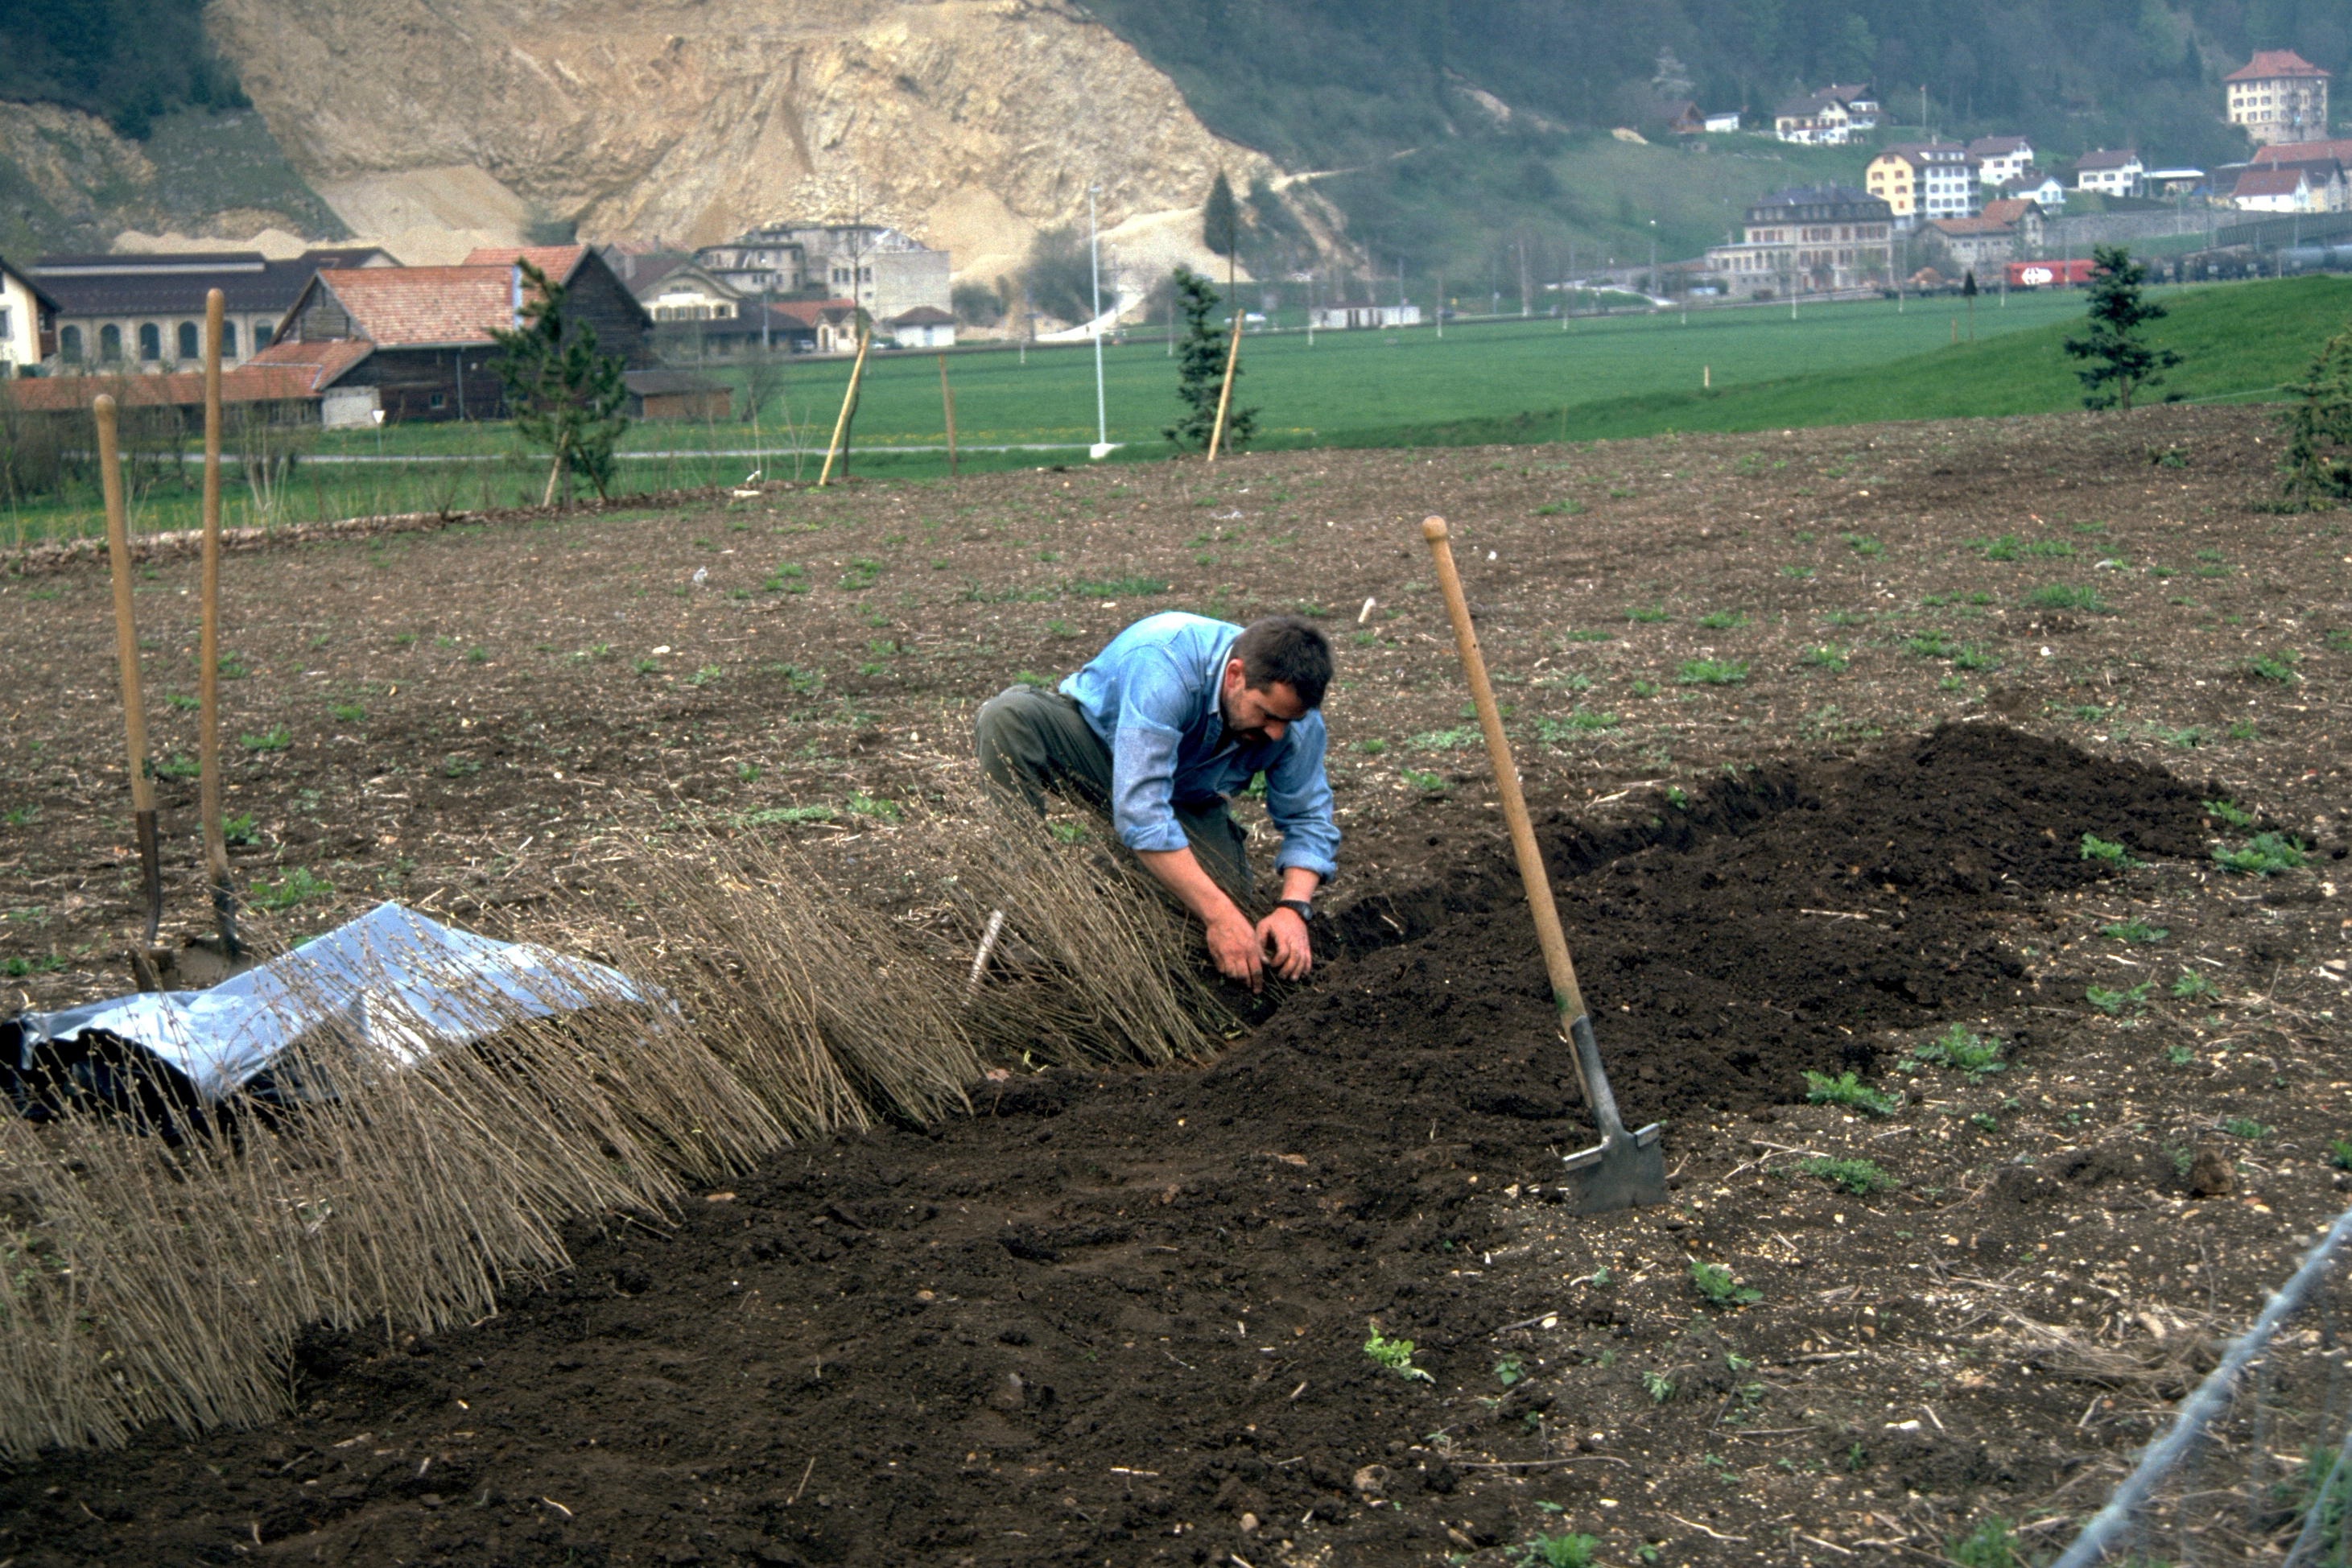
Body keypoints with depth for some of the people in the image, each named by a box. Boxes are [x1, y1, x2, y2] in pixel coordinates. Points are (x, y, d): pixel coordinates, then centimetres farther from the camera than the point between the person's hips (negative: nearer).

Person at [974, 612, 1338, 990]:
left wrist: (1293, 908, -30)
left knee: (1226, 893, -21)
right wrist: (1218, 916, -46)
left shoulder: (1292, 711, -21)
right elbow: (1140, 811, -45)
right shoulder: (1163, 665, -39)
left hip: (1186, 797, 4)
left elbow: (1309, 819, -10)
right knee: (1008, 714, -34)